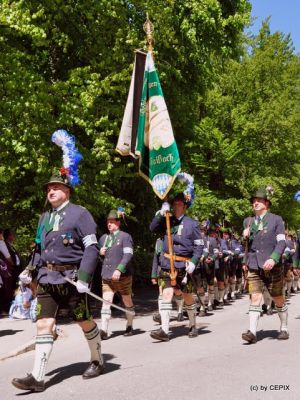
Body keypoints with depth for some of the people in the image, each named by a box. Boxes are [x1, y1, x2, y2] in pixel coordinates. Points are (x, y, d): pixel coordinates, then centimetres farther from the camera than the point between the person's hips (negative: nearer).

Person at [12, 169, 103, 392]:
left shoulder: (79, 213, -6)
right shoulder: (45, 217, 14)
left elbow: (92, 248, -12)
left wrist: (84, 277, -20)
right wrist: (30, 269, 7)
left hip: (71, 278, -5)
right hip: (47, 278, 5)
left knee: (85, 322, 9)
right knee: (44, 324, -2)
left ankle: (97, 362, 30)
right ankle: (37, 378, 0)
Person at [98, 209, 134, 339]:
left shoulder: (125, 237, -5)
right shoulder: (103, 238, 13)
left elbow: (128, 255, -15)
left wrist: (119, 269, -26)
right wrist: (100, 253, 0)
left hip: (123, 276, -4)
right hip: (106, 276, 4)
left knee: (127, 302, 10)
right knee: (106, 302, -7)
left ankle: (129, 327, 27)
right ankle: (104, 331, -9)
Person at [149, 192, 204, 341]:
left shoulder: (191, 223, 0)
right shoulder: (167, 221, 9)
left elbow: (199, 245, 0)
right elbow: (153, 228, -5)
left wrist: (193, 262, -12)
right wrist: (161, 213, -17)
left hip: (184, 266, -2)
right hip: (167, 265, 2)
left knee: (187, 296, 11)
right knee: (166, 294, -9)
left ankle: (193, 326, 30)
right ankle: (164, 330, -10)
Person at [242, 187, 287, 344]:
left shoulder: (276, 220, 2)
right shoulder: (248, 221, 12)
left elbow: (281, 242, -7)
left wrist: (273, 259, -21)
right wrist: (246, 261, 12)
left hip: (272, 266, -2)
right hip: (253, 266, 2)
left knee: (278, 299, 9)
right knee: (255, 298, -8)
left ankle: (284, 329, 26)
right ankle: (252, 332, -12)